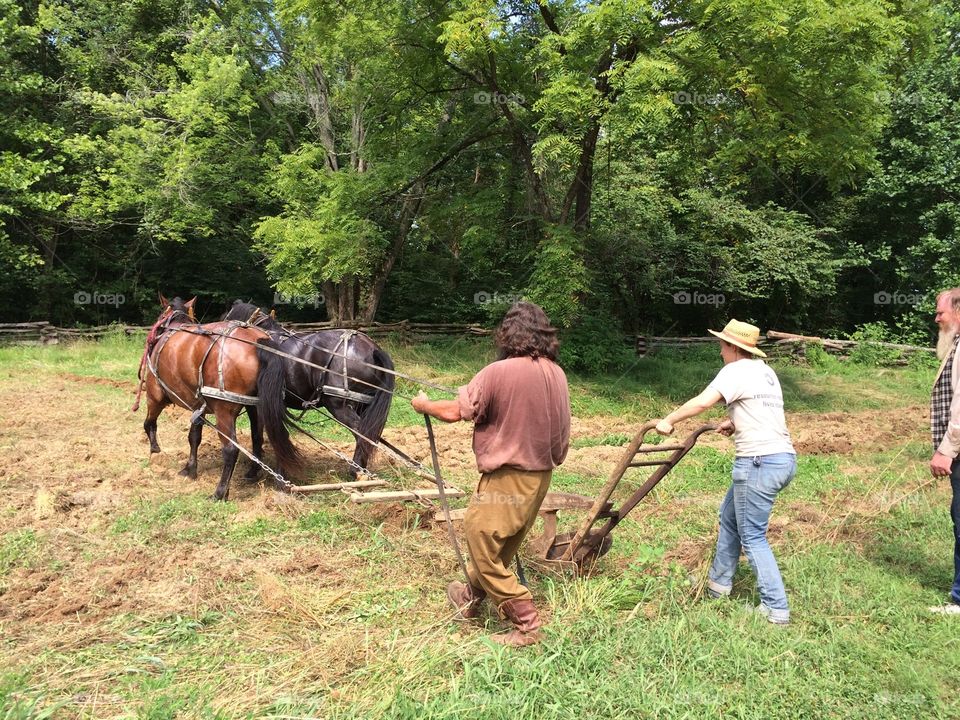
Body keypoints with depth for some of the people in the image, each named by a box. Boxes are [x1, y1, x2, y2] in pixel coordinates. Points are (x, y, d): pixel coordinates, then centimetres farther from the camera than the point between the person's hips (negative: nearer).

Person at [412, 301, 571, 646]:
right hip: (540, 476, 8)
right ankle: (472, 596, 42)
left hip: (507, 478, -8)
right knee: (496, 545, 22)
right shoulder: (557, 374, 1)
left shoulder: (498, 373, -20)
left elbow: (454, 412, -13)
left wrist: (424, 405, 5)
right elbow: (560, 428, 11)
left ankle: (526, 624, 8)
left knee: (482, 544, 4)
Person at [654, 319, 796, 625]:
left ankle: (775, 608, 4)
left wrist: (668, 420, -12)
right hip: (784, 458, 10)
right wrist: (735, 422, 28)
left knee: (752, 537, 0)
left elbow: (703, 401, -21)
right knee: (729, 516, 22)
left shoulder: (737, 370, -9)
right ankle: (718, 583, 33)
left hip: (760, 462, -10)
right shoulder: (765, 371, 18)